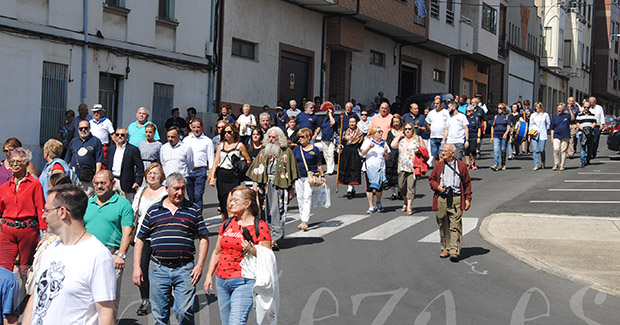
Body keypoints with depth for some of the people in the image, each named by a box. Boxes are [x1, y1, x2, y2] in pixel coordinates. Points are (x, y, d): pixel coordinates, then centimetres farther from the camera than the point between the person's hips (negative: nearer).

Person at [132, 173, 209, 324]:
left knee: (184, 312, -9)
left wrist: (200, 265, -1)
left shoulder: (193, 210, 8)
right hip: (158, 269, 1)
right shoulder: (153, 211, 9)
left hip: (185, 269, -1)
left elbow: (204, 238, 9)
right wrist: (137, 267, 4)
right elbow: (140, 239, 12)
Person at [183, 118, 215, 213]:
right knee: (191, 196, 7)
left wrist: (210, 173, -1)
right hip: (187, 171, 3)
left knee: (198, 196, -11)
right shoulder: (186, 140, 13)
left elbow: (211, 158, 7)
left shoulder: (207, 141, 7)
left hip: (200, 171, -3)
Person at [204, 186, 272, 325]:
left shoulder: (260, 227, -4)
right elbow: (217, 252, 20)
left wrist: (253, 251, -22)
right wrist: (209, 275, 15)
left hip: (244, 282, -6)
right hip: (221, 281, 6)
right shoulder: (227, 224, 13)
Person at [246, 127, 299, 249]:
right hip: (264, 185, 4)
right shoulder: (263, 152, 16)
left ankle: (274, 238, -11)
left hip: (279, 185, -4)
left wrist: (290, 189, 0)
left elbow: (291, 172, 3)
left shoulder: (286, 152, 3)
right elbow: (256, 170, 16)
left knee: (277, 211, -10)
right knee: (265, 211, 3)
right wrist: (255, 184, 5)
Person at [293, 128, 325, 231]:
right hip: (298, 177, 4)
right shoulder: (296, 149, 10)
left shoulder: (314, 149, 2)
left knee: (307, 197, -12)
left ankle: (305, 221, -17)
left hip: (310, 176, -4)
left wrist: (322, 176, 4)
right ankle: (302, 220, 16)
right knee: (300, 198, 6)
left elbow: (319, 164, 8)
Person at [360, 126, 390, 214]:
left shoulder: (383, 143, 12)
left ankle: (379, 203, 27)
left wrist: (386, 152, -7)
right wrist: (369, 147, -19)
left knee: (380, 187, 2)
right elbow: (363, 153, -5)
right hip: (369, 167, -2)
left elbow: (387, 158, 13)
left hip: (380, 168, 2)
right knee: (369, 187, -2)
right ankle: (371, 206, 5)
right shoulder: (367, 141, 3)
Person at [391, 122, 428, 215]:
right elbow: (393, 145, -3)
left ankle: (409, 206, -9)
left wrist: (419, 150, -6)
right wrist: (399, 136, 4)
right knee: (401, 186, 3)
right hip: (402, 167, 2)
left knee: (411, 186, -9)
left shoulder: (418, 139, 12)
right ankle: (406, 202, 26)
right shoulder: (401, 139, 14)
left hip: (414, 167, -2)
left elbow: (425, 151, 15)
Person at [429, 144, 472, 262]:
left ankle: (454, 251, -11)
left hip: (456, 199, -3)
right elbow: (431, 179, 17)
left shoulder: (461, 166, 5)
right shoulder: (439, 166, 10)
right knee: (443, 225, 7)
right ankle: (445, 249, 19)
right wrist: (437, 187, -4)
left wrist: (468, 199, 3)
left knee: (455, 225, -9)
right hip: (441, 199, 3)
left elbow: (467, 183, 9)